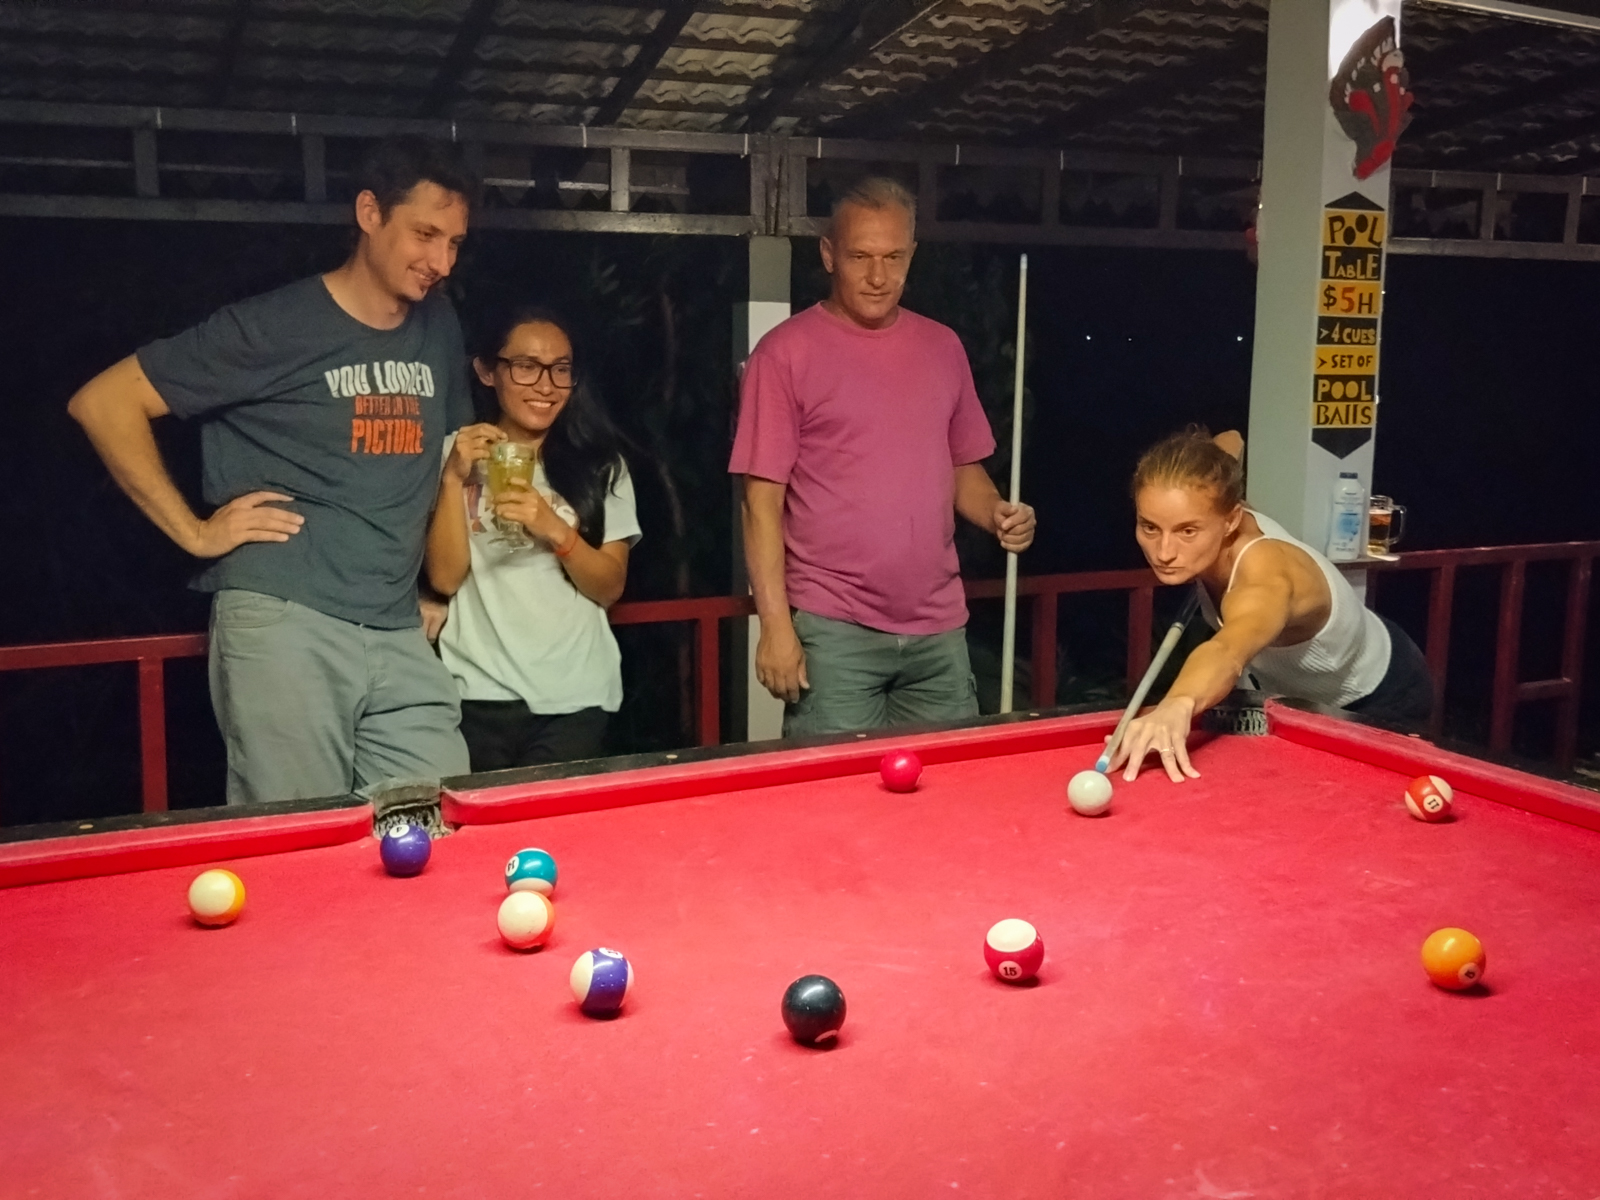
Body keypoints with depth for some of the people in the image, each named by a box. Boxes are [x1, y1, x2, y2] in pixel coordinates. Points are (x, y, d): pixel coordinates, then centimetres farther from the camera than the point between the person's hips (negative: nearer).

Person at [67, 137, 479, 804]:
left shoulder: (439, 327, 14)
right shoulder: (272, 329, -3)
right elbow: (102, 402, -1)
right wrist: (194, 531, -5)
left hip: (400, 637, 5)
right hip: (285, 625, -5)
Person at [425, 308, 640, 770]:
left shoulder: (599, 464, 5)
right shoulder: (456, 454, 3)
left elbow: (609, 588, -1)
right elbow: (444, 578, -3)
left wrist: (555, 529, -17)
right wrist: (455, 480, -14)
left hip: (574, 697, 0)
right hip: (479, 694, 0)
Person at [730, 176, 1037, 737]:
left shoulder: (943, 347, 11)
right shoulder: (786, 352, -5)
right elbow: (763, 498, -7)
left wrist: (997, 513, -2)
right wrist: (775, 623, -12)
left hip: (939, 629, 5)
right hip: (833, 632, -5)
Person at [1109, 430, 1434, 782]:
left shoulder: (1265, 577, -47)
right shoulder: (1210, 514, -24)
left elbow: (1228, 650, -74)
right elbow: (1231, 441, 3)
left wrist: (1177, 705, -93)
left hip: (1380, 701, -7)